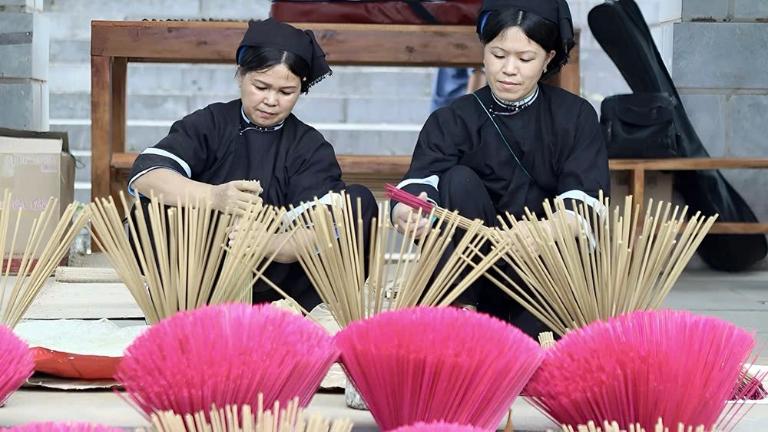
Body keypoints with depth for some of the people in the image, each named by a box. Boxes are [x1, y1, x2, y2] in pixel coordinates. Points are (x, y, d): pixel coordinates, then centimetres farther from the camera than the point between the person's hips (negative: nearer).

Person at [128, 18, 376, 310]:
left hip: (277, 279, 1)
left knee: (359, 202, -15)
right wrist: (214, 197, -34)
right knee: (152, 207, -24)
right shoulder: (208, 125, 4)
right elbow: (144, 176, -15)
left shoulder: (311, 147, 5)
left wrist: (267, 245, -36)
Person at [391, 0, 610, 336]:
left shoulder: (575, 117, 1)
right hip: (468, 272, 2)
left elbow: (584, 205, -14)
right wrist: (406, 213, -44)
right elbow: (418, 184, -19)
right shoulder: (454, 120, 0)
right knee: (459, 181, -23)